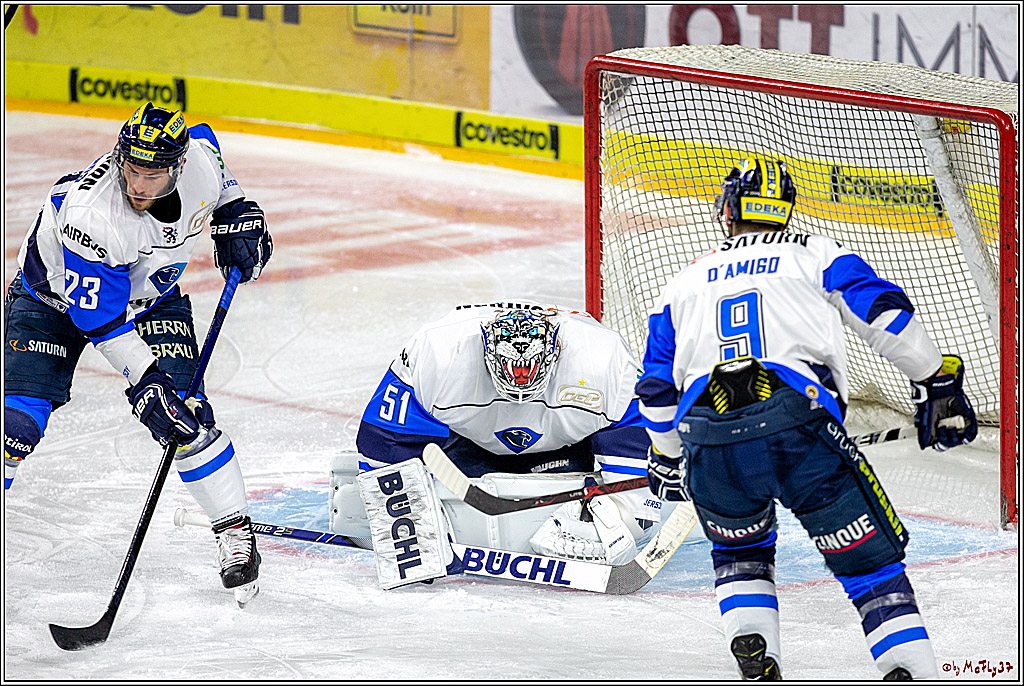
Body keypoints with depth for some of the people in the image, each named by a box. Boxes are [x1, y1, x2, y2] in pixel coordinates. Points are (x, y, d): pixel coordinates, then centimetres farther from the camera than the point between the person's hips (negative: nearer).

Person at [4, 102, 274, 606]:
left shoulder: (199, 157, -25)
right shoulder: (89, 212, -40)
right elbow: (101, 321, -32)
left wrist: (237, 215, -3)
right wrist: (144, 382, -33)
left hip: (150, 295, 4)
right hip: (55, 295, -4)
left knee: (187, 419, -12)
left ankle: (235, 531, 3)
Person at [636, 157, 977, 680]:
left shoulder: (686, 282, 29)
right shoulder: (814, 255, 22)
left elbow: (657, 389, 30)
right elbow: (884, 311, 9)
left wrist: (666, 456, 45)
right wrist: (938, 384, 17)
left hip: (708, 438, 2)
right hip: (799, 426, -2)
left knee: (740, 550, 29)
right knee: (867, 556, 6)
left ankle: (752, 653, 6)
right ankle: (911, 672, -11)